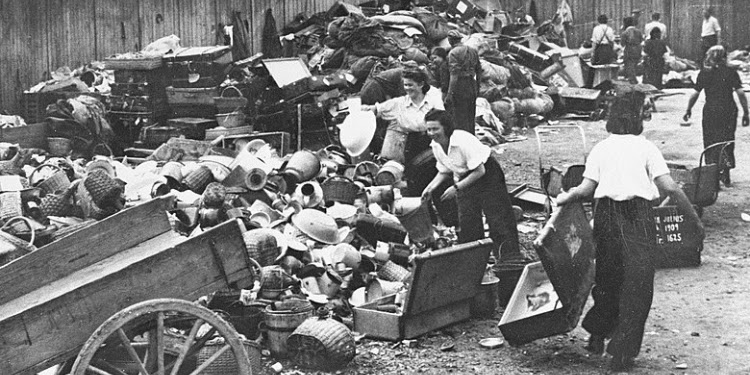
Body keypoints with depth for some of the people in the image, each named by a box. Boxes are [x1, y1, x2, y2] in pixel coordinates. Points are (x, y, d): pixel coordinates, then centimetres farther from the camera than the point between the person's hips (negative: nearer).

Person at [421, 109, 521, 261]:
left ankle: (511, 258, -1)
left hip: (487, 175, -7)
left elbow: (480, 171, -27)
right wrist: (431, 187, -8)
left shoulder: (463, 141, -31)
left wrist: (456, 188, -27)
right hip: (463, 179, 7)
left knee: (498, 218, -7)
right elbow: (444, 171, 8)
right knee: (466, 222, 4)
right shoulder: (435, 145, -8)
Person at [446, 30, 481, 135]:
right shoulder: (473, 51, 11)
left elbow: (454, 75, -18)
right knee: (470, 118, 16)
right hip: (472, 86, 7)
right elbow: (479, 71, 15)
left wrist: (449, 94, -18)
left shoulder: (453, 53, -11)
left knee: (460, 118, -3)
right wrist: (477, 88, 23)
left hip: (460, 87, -7)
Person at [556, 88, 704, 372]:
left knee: (607, 276, 21)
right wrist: (694, 220, 1)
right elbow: (670, 188, -6)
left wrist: (565, 198, 17)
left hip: (606, 214, 4)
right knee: (638, 284, 3)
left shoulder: (600, 148, 10)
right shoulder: (645, 147, 3)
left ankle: (597, 336, 32)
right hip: (638, 218, -3)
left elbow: (586, 189, -1)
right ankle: (622, 353, 2)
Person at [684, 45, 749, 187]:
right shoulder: (731, 72, -2)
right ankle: (725, 174, 0)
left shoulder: (704, 73, -1)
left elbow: (695, 94, -2)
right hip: (729, 111, 0)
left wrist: (688, 110, 10)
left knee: (710, 143, 11)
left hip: (710, 111, 0)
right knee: (726, 141, 8)